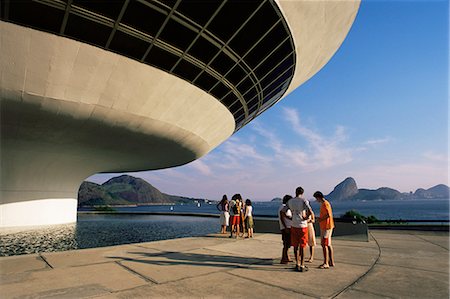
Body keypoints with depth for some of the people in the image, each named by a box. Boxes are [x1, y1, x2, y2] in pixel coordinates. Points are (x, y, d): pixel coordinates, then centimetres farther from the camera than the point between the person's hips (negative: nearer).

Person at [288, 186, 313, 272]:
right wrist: (306, 218, -6)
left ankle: (297, 264, 22)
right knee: (302, 246, 5)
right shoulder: (304, 200, -10)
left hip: (294, 226, 4)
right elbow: (310, 211, -24)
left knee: (296, 246, 13)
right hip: (302, 226, -3)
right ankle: (302, 266, 12)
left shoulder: (290, 201, 4)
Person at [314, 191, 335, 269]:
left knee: (324, 245, -6)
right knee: (328, 245, 14)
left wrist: (321, 219, -14)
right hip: (326, 226, 10)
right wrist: (320, 218, 14)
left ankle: (326, 263, -1)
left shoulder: (324, 204, -17)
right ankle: (331, 262, 21)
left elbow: (328, 215, -25)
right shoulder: (325, 203, 15)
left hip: (326, 227, -10)